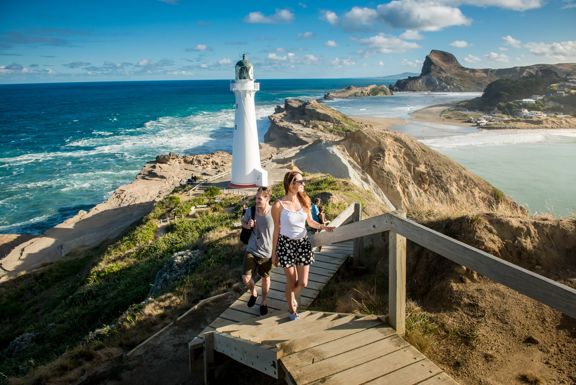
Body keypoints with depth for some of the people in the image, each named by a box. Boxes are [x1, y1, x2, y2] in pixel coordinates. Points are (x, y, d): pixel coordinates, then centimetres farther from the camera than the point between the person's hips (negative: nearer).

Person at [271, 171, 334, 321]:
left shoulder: (304, 201, -3)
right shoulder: (278, 205, -15)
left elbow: (310, 222, 11)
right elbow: (276, 230, -5)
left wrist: (324, 227, -8)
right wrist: (274, 253, 0)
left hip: (303, 243, 4)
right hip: (286, 244, -3)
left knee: (303, 283, 6)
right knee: (291, 282, 7)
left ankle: (293, 297, 40)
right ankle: (292, 308, 34)